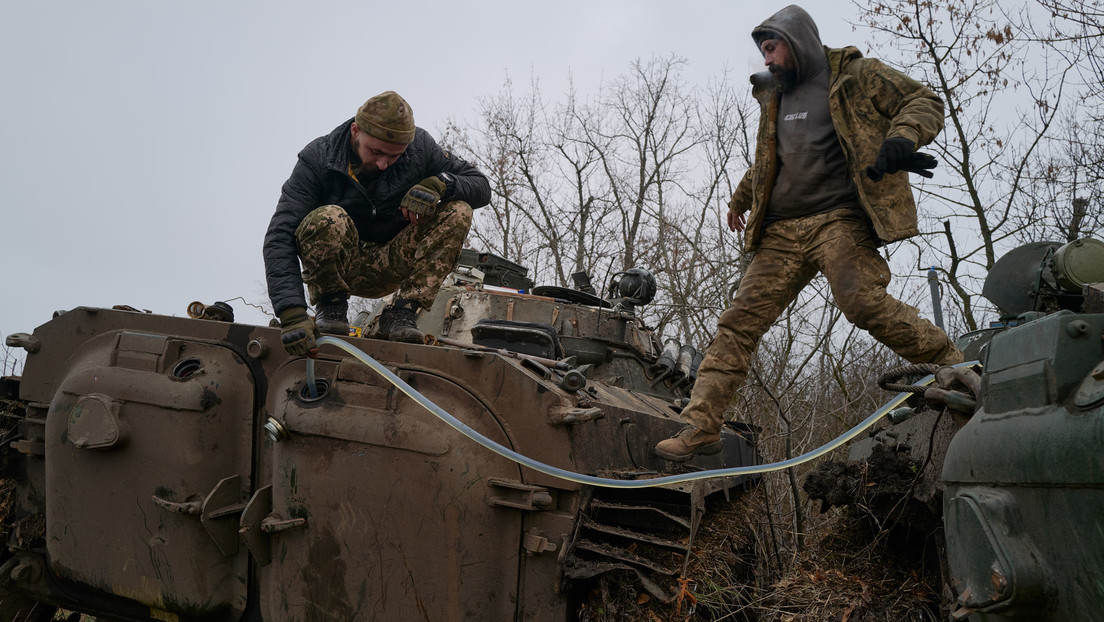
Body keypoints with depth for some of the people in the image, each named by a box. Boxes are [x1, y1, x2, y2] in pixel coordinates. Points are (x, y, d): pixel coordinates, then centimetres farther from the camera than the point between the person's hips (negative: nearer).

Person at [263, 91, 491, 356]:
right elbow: (280, 238, -27)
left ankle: (400, 313, -15)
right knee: (329, 219, -36)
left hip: (390, 267, 3)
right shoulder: (317, 159, -20)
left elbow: (481, 185, -6)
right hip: (339, 267, -3)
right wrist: (292, 314, -41)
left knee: (457, 212, -19)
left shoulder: (419, 147, -11)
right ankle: (331, 305, -8)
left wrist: (439, 184, -29)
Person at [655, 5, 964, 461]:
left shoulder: (858, 77, 6)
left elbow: (924, 101, 2)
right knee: (739, 321, -5)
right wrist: (740, 199, 48)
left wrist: (902, 137, -18)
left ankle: (953, 368, -10)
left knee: (862, 301, -29)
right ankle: (701, 426, -6)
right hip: (781, 231, 6)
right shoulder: (773, 97, 25)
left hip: (838, 219, -6)